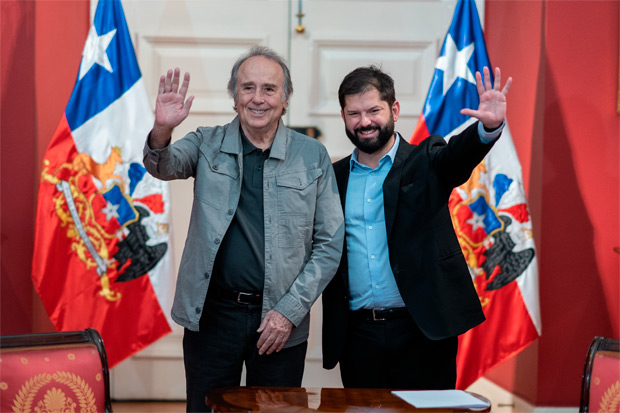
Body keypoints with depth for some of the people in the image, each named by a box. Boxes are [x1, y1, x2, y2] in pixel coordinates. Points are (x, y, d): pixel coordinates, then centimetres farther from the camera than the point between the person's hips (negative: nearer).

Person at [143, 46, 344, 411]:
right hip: (212, 313, 0)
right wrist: (162, 130, -36)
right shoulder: (208, 145, 5)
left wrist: (290, 311, -6)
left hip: (281, 320, 0)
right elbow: (163, 166, -14)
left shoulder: (313, 156, 1)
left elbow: (330, 245, 1)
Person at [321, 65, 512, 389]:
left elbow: (459, 154, -20)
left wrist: (489, 126, -41)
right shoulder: (334, 177, 9)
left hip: (423, 332, -3)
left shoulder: (425, 162, 1)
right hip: (358, 335, 3)